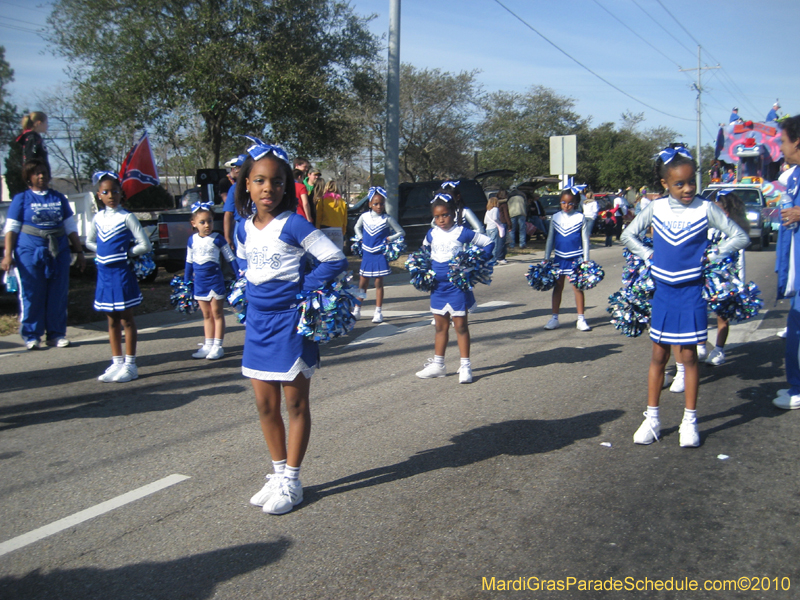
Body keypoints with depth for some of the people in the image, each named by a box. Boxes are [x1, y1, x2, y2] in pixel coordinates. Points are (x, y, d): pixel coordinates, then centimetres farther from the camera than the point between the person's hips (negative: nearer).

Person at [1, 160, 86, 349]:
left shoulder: (59, 198, 13)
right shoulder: (21, 199, 5)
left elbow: (70, 227, 16)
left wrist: (79, 252, 12)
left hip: (58, 252, 3)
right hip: (30, 253, -3)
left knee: (58, 295, 3)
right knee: (31, 296, -1)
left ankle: (56, 334, 12)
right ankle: (31, 336, 9)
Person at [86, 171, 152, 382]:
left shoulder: (126, 217, -9)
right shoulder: (98, 217, 7)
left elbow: (145, 245, -11)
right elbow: (90, 242, 22)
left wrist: (125, 253, -6)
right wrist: (105, 252, 8)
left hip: (122, 272, -5)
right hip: (104, 272, 6)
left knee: (126, 319, 3)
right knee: (112, 320, 12)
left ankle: (130, 364, 10)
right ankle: (117, 362, 20)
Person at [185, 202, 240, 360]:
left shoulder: (218, 239, -7)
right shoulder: (192, 240, 5)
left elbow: (231, 258, -3)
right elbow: (189, 262, 15)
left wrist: (240, 277, -5)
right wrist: (186, 281, 17)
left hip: (215, 279, -4)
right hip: (199, 282, 5)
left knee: (217, 313, 2)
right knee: (206, 315, 12)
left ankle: (218, 346, 7)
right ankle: (208, 345, 18)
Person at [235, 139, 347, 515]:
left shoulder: (293, 225, -14)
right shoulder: (244, 228, 5)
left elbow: (335, 259, -17)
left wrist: (305, 288, -16)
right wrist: (251, 287, 10)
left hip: (290, 322, -6)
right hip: (257, 322, 6)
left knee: (295, 404, 6)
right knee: (265, 405, 12)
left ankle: (291, 480, 17)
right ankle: (278, 473, 28)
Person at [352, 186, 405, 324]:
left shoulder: (387, 219, -8)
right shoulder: (364, 216, 1)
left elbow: (401, 232, -2)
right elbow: (357, 227, 22)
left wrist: (388, 239, -12)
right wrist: (360, 238, 6)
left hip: (380, 254, -3)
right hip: (367, 254, 3)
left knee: (379, 283, 3)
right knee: (362, 282, 8)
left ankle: (378, 312, 10)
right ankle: (357, 310, 17)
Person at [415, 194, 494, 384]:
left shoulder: (462, 233, -9)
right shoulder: (431, 234, 5)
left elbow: (488, 243, -3)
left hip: (457, 286, -5)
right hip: (437, 287, 5)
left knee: (460, 326, 0)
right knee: (440, 327, 13)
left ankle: (465, 366, 7)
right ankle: (437, 364, 21)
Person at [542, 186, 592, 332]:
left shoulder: (580, 218, -1)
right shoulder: (555, 217, 4)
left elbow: (585, 240, 2)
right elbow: (550, 239, 10)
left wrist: (586, 260, -1)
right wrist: (546, 258, 8)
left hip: (575, 258, -2)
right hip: (559, 258, 2)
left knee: (577, 287, 0)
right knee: (558, 286, 7)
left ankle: (581, 319, 7)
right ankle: (554, 318, 14)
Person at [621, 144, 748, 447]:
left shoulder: (705, 209, -7)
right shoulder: (656, 208, -1)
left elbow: (740, 237, -1)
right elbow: (628, 235, 11)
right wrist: (648, 255, -1)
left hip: (691, 291, -2)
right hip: (662, 289, 2)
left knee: (688, 355, 4)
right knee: (658, 354, 8)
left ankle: (689, 421, 15)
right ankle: (652, 418, 17)